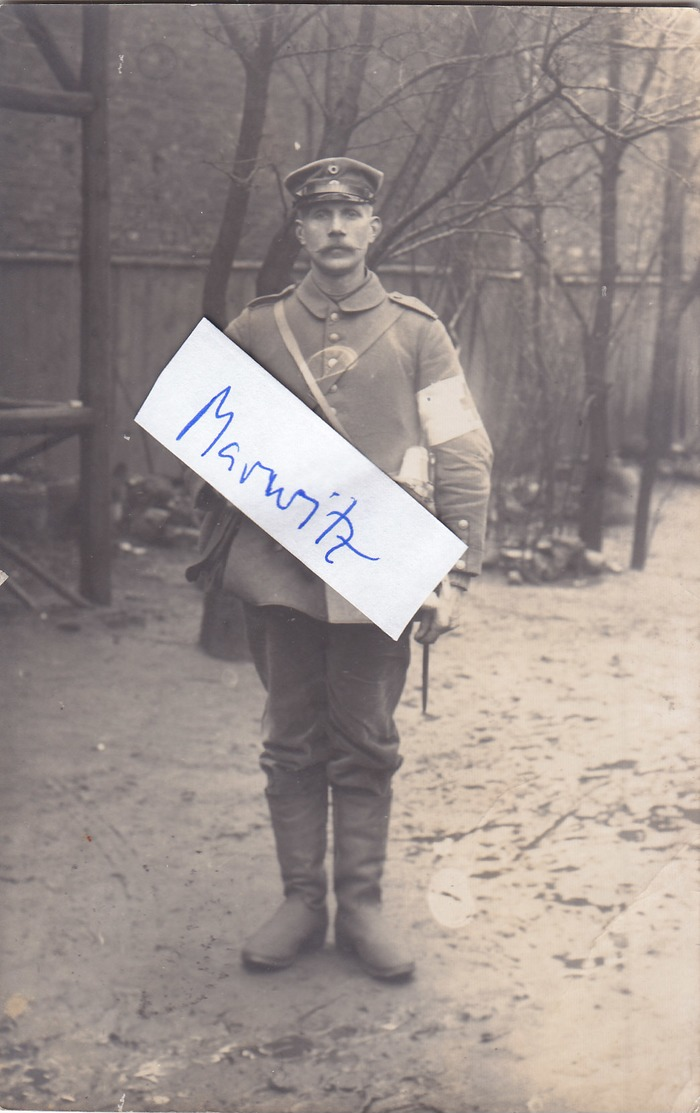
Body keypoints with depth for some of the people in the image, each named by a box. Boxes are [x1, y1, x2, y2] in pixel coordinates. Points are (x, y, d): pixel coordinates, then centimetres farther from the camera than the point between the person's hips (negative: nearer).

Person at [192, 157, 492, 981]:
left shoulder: (416, 333, 5)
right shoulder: (255, 330, 7)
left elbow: (463, 459, 2)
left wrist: (454, 575, -6)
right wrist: (221, 556, 1)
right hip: (279, 571, 1)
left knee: (366, 746, 7)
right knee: (292, 743, 8)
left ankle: (362, 905, 20)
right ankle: (301, 902, 21)